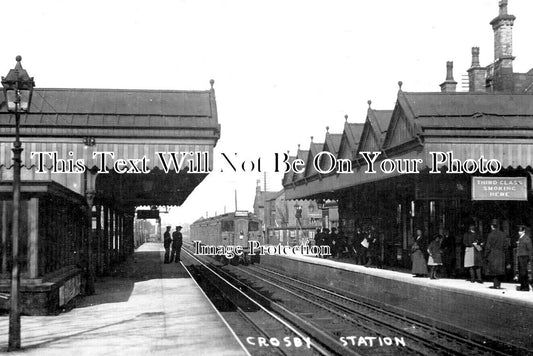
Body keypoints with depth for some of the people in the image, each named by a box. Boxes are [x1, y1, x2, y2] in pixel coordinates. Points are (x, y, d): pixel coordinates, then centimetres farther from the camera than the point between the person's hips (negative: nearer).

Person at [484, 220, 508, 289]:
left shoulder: (491, 234, -10)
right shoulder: (503, 234, 7)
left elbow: (488, 246, -9)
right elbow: (505, 246, 9)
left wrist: (486, 255, -3)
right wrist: (502, 253, 18)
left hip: (492, 255, -5)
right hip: (501, 255, 5)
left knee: (493, 270, 0)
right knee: (500, 270, 10)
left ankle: (496, 285, -2)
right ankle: (498, 284, 12)